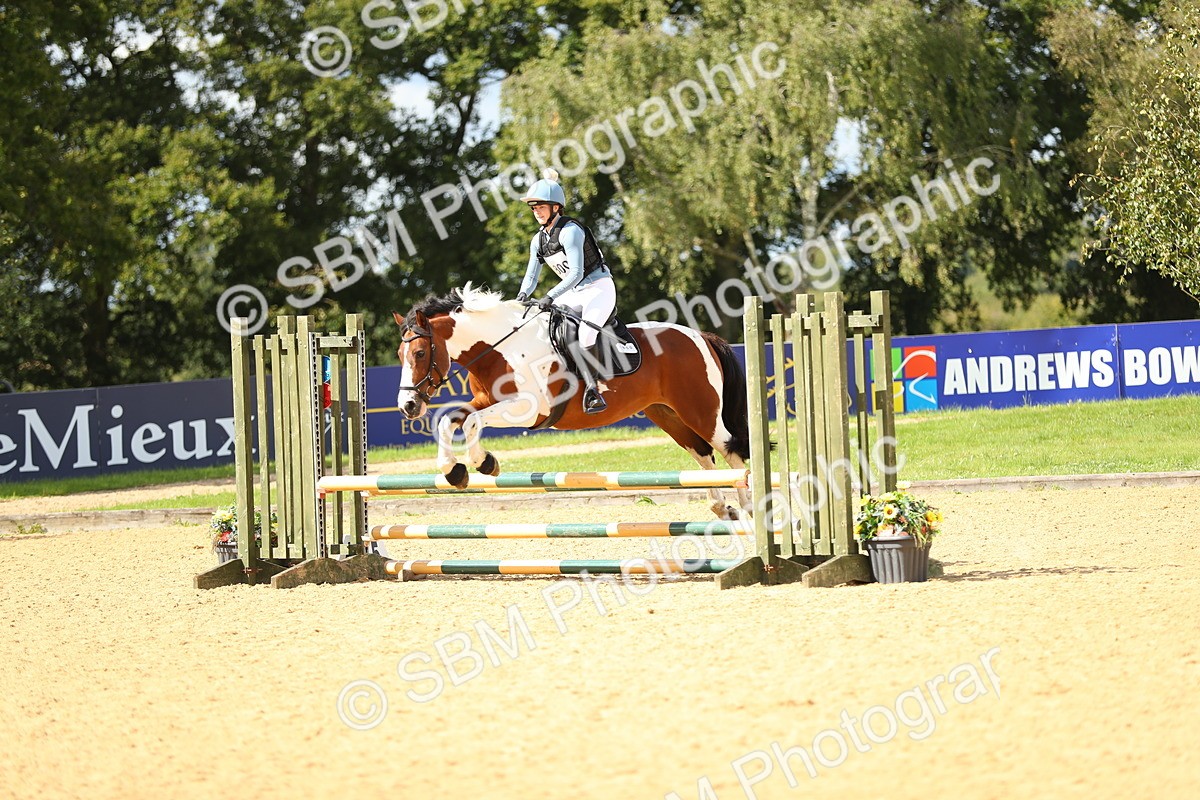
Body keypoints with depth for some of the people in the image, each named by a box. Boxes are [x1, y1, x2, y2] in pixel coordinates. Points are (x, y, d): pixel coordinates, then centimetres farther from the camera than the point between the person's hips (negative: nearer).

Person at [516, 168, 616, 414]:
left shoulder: (569, 231, -18)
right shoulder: (538, 240, 7)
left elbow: (576, 273, -25)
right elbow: (531, 276, 10)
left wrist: (551, 296, -32)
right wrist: (522, 296, -11)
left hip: (599, 288, -9)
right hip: (574, 294, 9)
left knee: (584, 334, -33)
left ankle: (592, 390, -31)